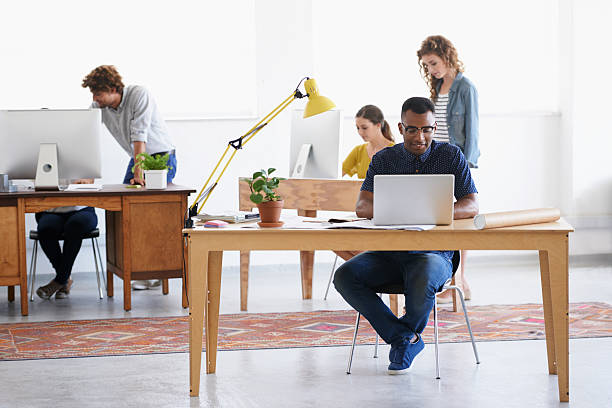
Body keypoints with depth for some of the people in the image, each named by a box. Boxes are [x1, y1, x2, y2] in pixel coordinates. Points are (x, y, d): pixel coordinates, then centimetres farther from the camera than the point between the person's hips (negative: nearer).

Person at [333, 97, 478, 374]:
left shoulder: (451, 156, 3)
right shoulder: (384, 160, 7)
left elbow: (471, 206, -6)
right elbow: (362, 206, -5)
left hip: (433, 251, -3)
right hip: (389, 252, 3)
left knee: (423, 281, -37)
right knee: (345, 276, -24)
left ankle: (409, 330, -2)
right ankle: (403, 337, -15)